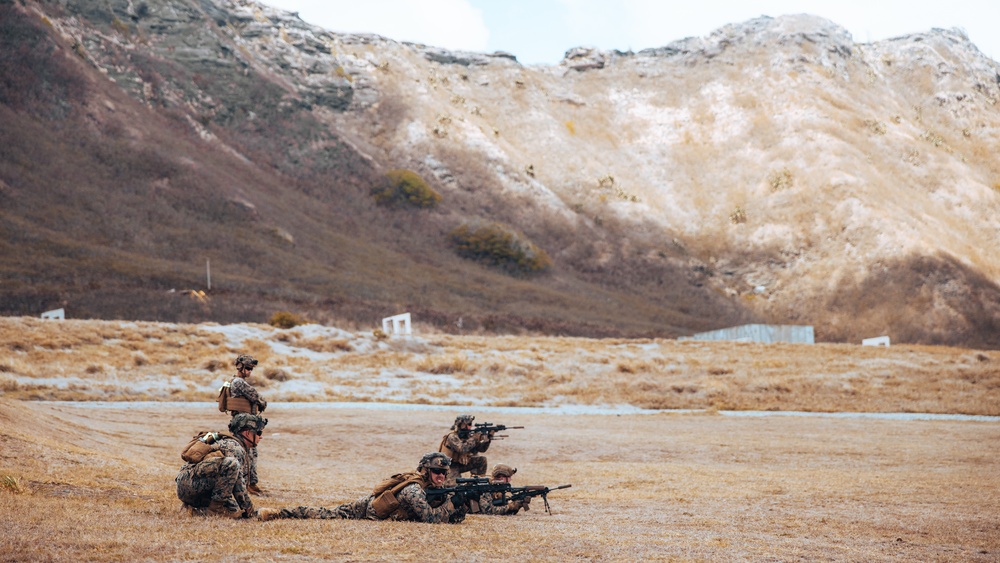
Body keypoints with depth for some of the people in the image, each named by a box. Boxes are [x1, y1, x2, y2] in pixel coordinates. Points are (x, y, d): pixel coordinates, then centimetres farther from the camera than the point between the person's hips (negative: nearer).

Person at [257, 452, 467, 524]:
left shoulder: (436, 489, 0)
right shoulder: (414, 489, -27)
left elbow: (453, 518, 3)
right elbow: (430, 518, -34)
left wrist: (461, 503, -16)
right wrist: (452, 503, -30)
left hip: (379, 509, 8)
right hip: (367, 509, -8)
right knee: (328, 515, -9)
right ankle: (278, 512, -6)